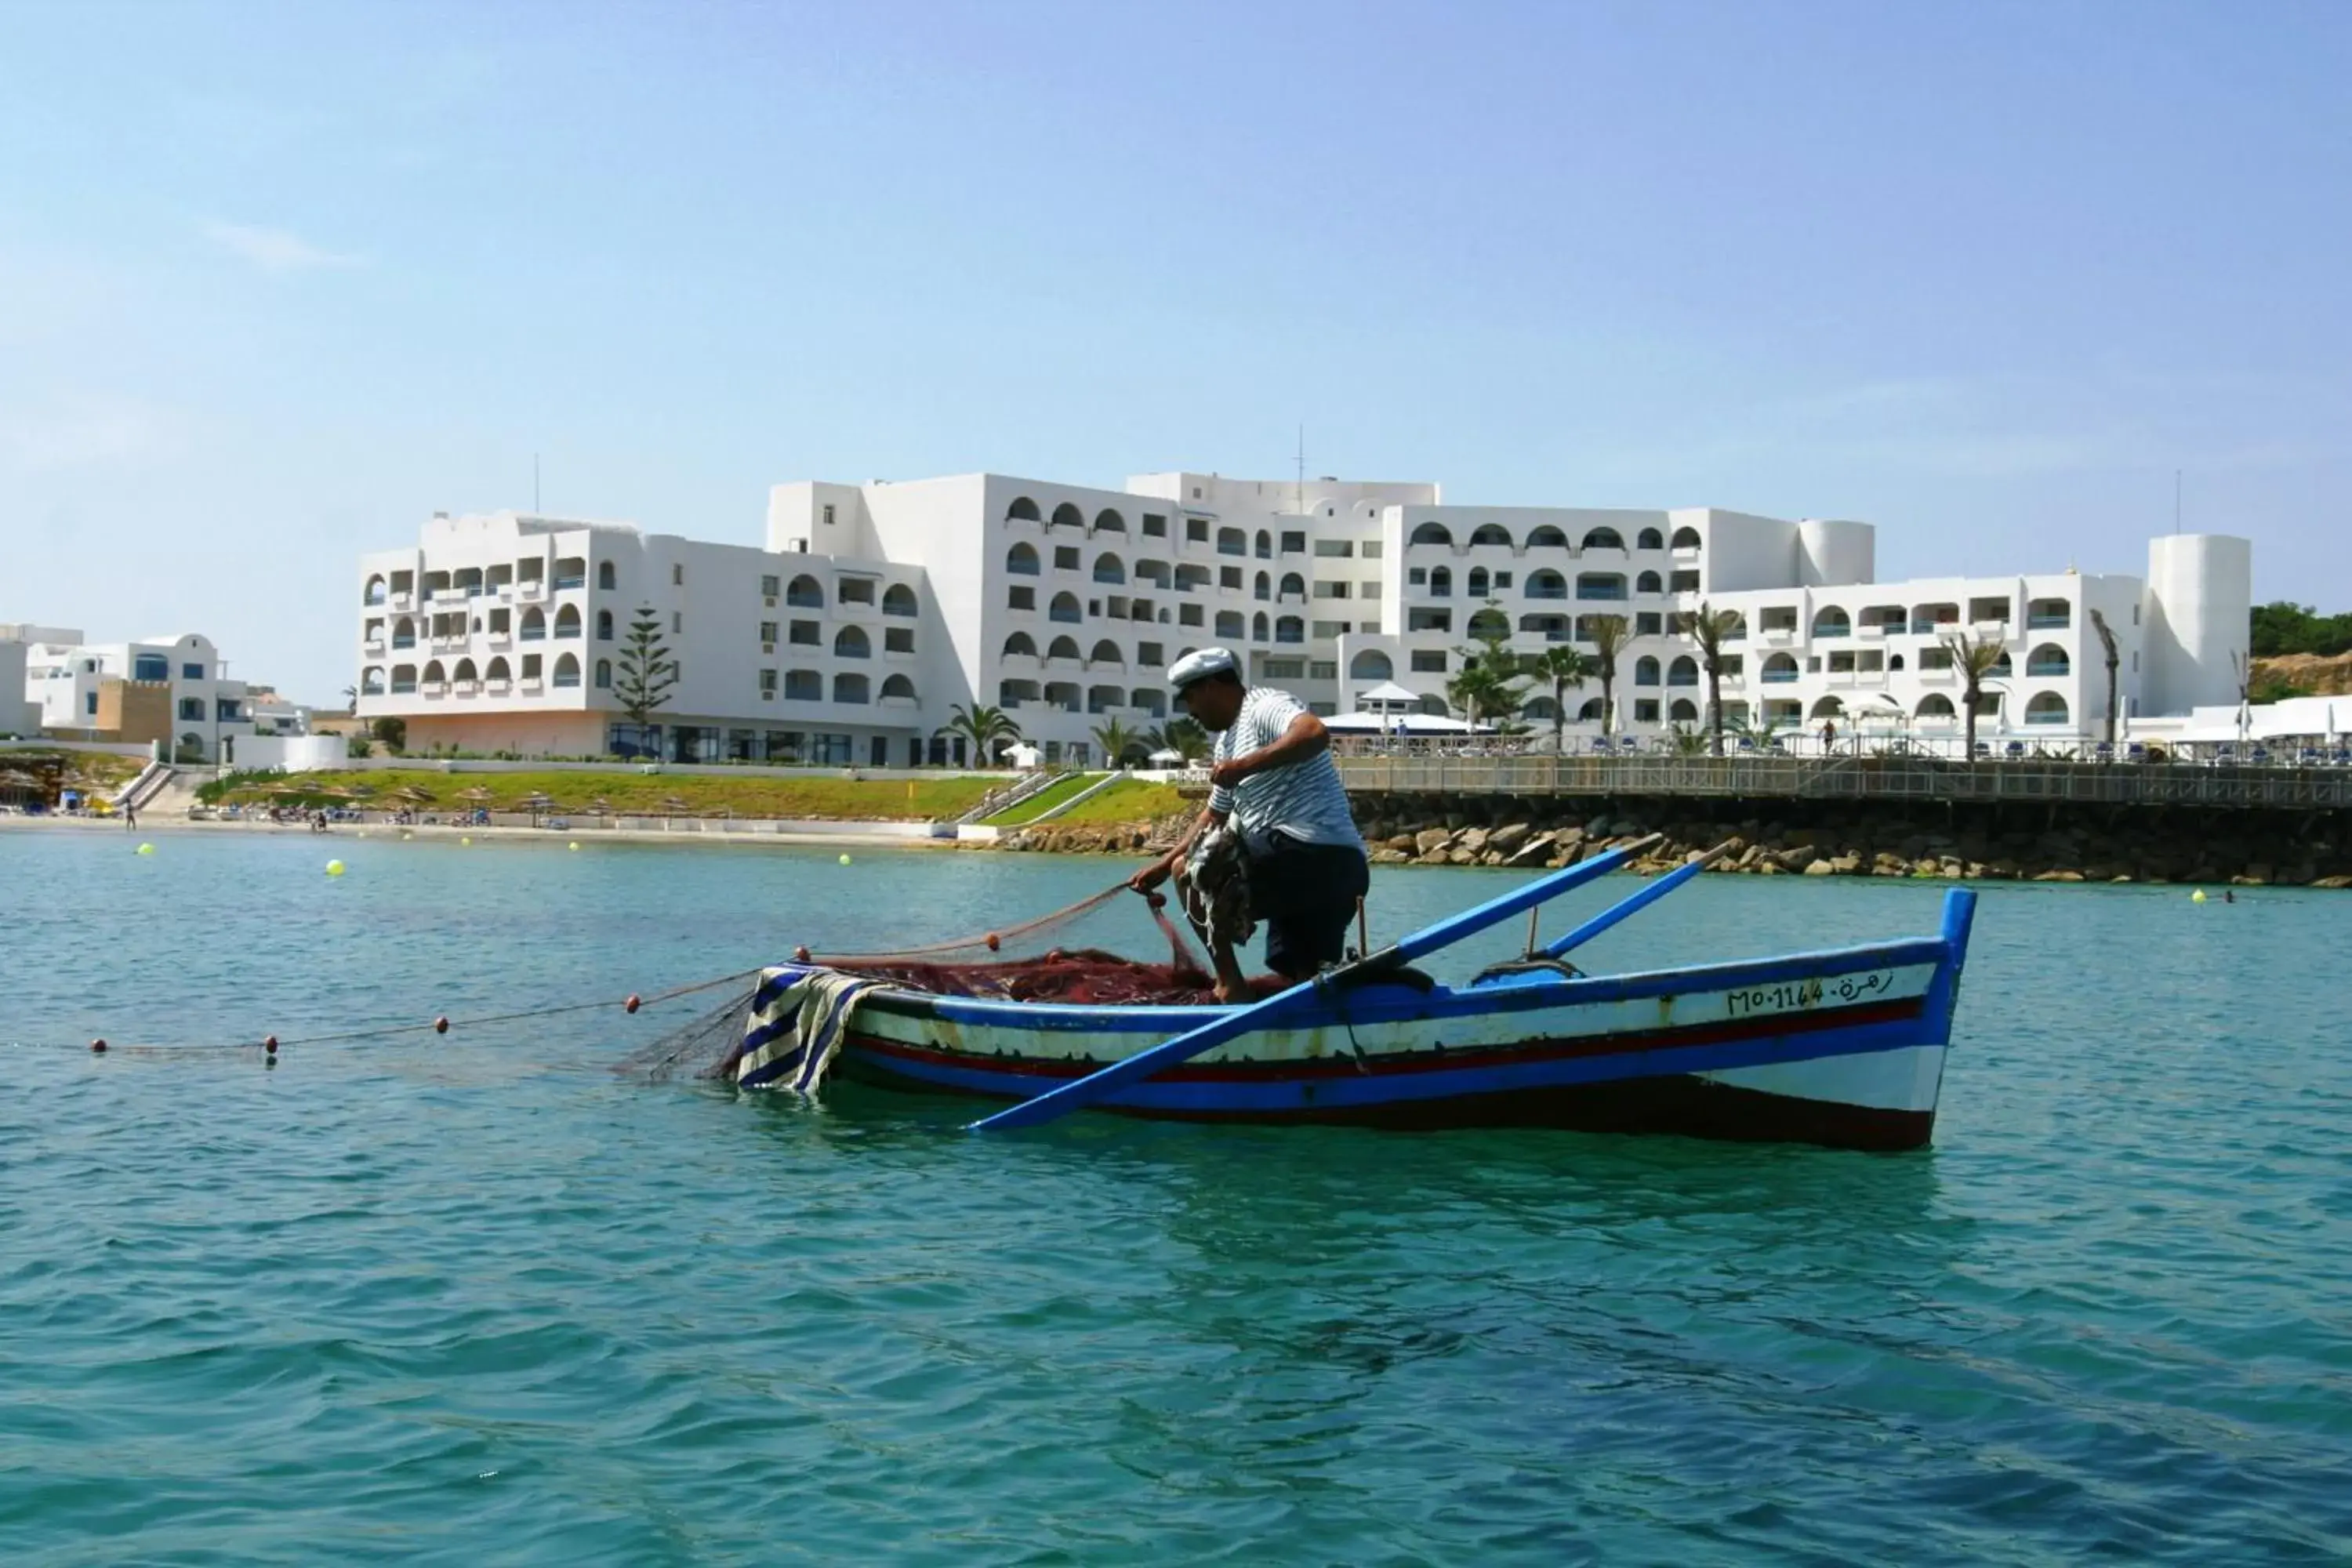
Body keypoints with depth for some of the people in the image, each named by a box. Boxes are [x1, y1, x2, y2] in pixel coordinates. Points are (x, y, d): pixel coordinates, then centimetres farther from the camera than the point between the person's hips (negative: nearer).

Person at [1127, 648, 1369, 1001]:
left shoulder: (1265, 707, -6)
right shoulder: (1227, 742, 25)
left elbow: (1315, 733, -29)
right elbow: (1214, 817, 36)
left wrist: (1245, 766, -27)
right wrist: (1161, 866, 32)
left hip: (1308, 855, -10)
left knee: (1190, 868, 2)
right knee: (1311, 985, 12)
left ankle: (1230, 984, -2)